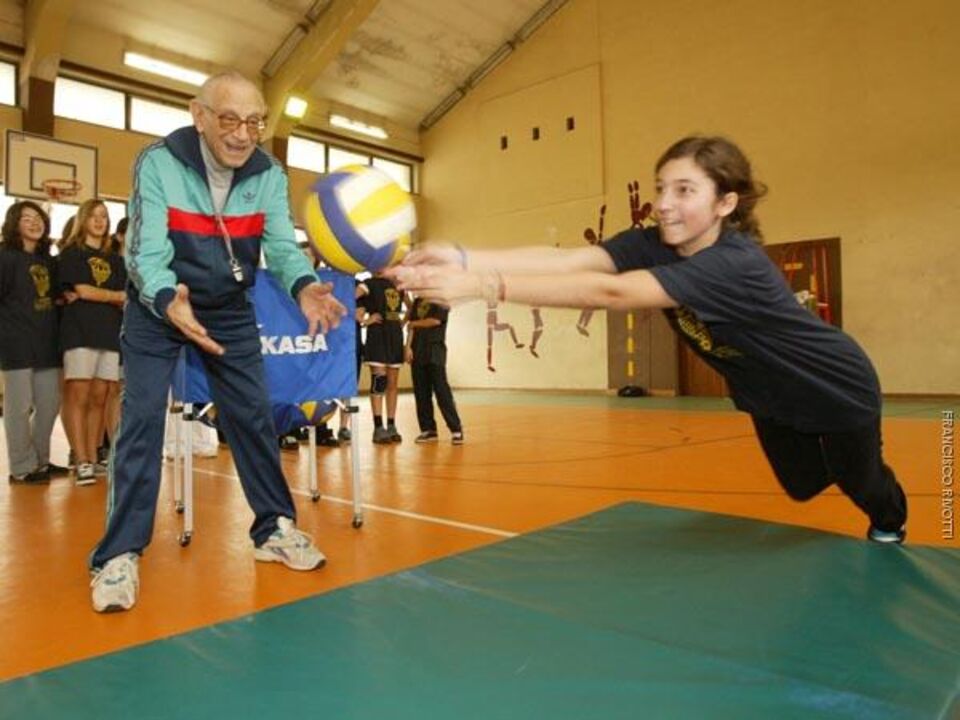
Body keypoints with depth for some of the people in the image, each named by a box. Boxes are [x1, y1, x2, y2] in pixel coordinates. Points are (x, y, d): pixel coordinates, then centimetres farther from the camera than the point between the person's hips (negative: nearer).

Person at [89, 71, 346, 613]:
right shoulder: (158, 163, -20)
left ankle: (276, 529, 15)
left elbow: (282, 245, -16)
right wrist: (169, 301, -49)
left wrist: (304, 285, -41)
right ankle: (120, 554, 4)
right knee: (141, 420, -8)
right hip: (157, 309, -2)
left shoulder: (269, 174, -11)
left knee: (254, 417, 2)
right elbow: (146, 251, -26)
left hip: (232, 311, 3)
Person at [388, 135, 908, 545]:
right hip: (771, 399, 5)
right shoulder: (653, 243, -22)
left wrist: (487, 286, -61)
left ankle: (892, 526, 58)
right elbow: (568, 259, -39)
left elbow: (610, 293, -55)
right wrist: (465, 259, -53)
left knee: (859, 483, 23)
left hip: (837, 393, -5)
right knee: (803, 485, 25)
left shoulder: (735, 263, -42)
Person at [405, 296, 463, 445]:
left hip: (435, 350, -5)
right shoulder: (417, 302, 17)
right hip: (417, 350, 5)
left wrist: (414, 323, 2)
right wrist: (408, 346, -1)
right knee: (421, 392, 3)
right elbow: (411, 326, 11)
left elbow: (435, 321, -12)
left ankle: (456, 429, -6)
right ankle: (428, 429, 10)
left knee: (441, 390, -10)